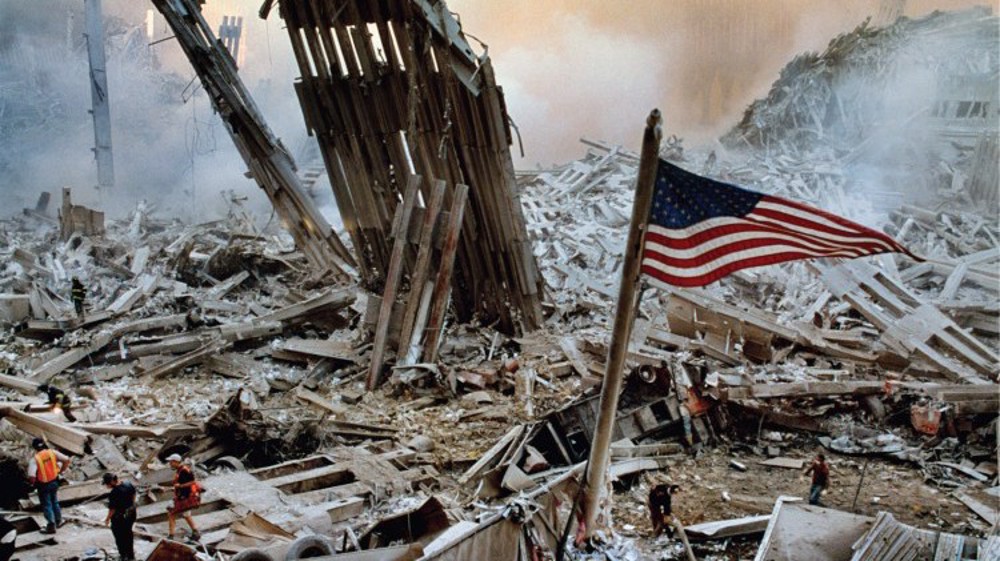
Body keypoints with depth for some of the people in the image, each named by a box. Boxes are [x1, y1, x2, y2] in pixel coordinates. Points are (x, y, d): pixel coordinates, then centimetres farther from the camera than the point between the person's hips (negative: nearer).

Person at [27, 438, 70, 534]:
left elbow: (31, 476, -27)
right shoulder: (52, 453, -10)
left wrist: (33, 482, -4)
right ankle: (58, 521, 37)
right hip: (54, 482, 5)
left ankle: (51, 526, 12)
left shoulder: (34, 459, -21)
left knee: (46, 505, 9)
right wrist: (61, 470, 5)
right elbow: (66, 460, -12)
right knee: (54, 501, 24)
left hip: (43, 485, -5)